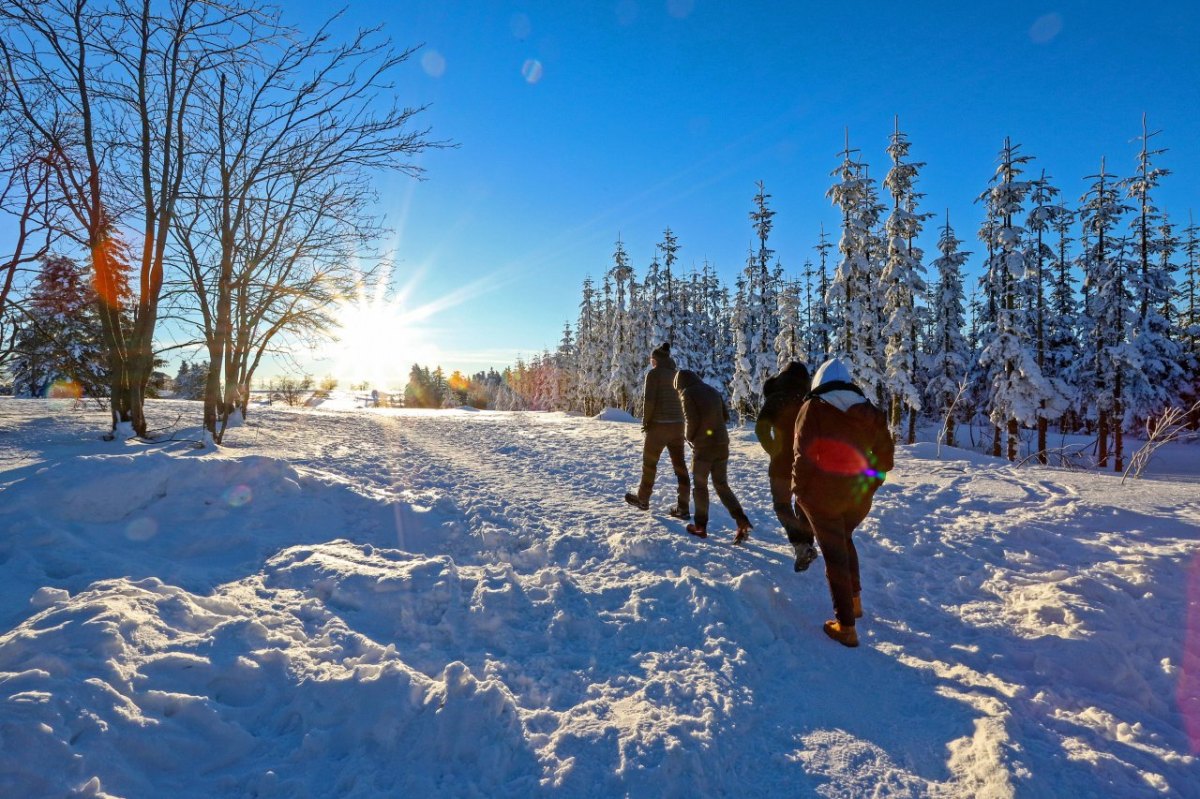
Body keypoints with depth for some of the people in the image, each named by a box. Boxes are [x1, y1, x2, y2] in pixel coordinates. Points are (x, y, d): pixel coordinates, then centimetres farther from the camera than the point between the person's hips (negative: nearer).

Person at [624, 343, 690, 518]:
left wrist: (645, 422, -5)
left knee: (649, 462, 11)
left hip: (658, 425, -6)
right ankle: (683, 507, 5)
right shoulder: (677, 375, 13)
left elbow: (649, 400, -16)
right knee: (679, 465, 5)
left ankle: (643, 499, 27)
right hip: (677, 425, 6)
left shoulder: (654, 373, -8)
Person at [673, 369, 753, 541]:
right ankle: (742, 521, 0)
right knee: (722, 485, 13)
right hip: (721, 443, 6)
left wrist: (689, 437, 2)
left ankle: (701, 526, 17)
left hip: (703, 446, -6)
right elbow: (725, 415, 14)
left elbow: (691, 420, -15)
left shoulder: (688, 394, -7)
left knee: (700, 485, 10)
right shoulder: (712, 391, 12)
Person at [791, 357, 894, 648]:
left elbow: (804, 454, -14)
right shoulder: (870, 413, 4)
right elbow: (885, 455, 8)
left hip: (823, 495, -5)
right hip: (859, 495, 5)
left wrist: (799, 488, -3)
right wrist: (870, 483, 18)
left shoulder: (814, 408, -9)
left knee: (834, 553, 5)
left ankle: (846, 626, 10)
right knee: (844, 540, 29)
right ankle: (854, 600, 37)